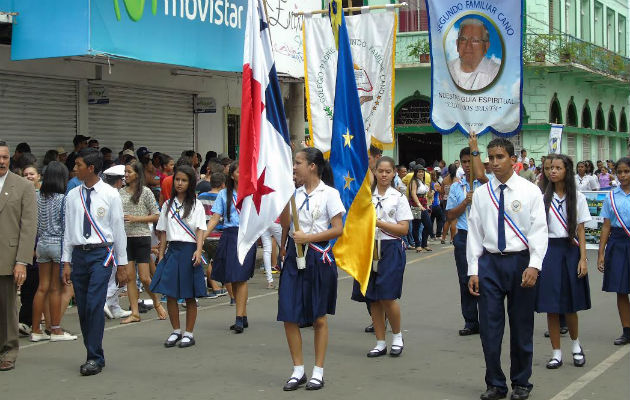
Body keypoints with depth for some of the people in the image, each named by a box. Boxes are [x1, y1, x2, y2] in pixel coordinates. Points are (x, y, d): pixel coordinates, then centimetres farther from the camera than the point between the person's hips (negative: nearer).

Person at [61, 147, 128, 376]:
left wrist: (122, 265, 1)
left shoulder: (110, 195, -2)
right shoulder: (72, 196, 9)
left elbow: (119, 230, 1)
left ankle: (95, 358, -9)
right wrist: (66, 262, 8)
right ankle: (94, 355, 16)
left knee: (95, 305, -15)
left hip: (101, 254, -4)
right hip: (78, 254, 4)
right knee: (83, 309, 5)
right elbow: (68, 230, 12)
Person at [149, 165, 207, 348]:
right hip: (172, 250, 3)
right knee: (169, 293, -1)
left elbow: (200, 230, -4)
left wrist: (198, 250, -18)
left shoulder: (196, 205, 3)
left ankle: (188, 333, 11)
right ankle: (176, 331, 14)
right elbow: (163, 232, 13)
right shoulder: (168, 205, 12)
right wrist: (161, 254, 7)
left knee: (190, 296, 2)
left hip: (189, 251, -3)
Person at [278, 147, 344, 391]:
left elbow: (338, 229, -11)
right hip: (294, 255, 5)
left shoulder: (329, 193, -5)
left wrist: (308, 238, -16)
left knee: (319, 317, 5)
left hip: (318, 256, -5)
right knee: (289, 315, 0)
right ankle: (298, 371, 12)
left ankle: (318, 372, 15)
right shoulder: (295, 193, 10)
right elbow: (284, 224, 9)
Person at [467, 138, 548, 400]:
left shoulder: (530, 191, -1)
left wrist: (534, 266, -16)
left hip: (520, 261, -2)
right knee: (489, 326, 3)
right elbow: (474, 233, 6)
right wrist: (473, 271, 1)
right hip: (489, 262, 2)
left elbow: (539, 230, -5)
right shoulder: (481, 194, 6)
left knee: (522, 326, 6)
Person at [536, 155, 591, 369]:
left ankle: (576, 344, 30)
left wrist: (583, 258, -6)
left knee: (570, 305, 6)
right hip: (549, 250, 1)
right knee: (551, 305, 1)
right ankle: (556, 352, 10)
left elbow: (580, 231, 2)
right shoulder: (544, 198, 4)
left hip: (570, 250, -1)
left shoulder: (577, 198, 3)